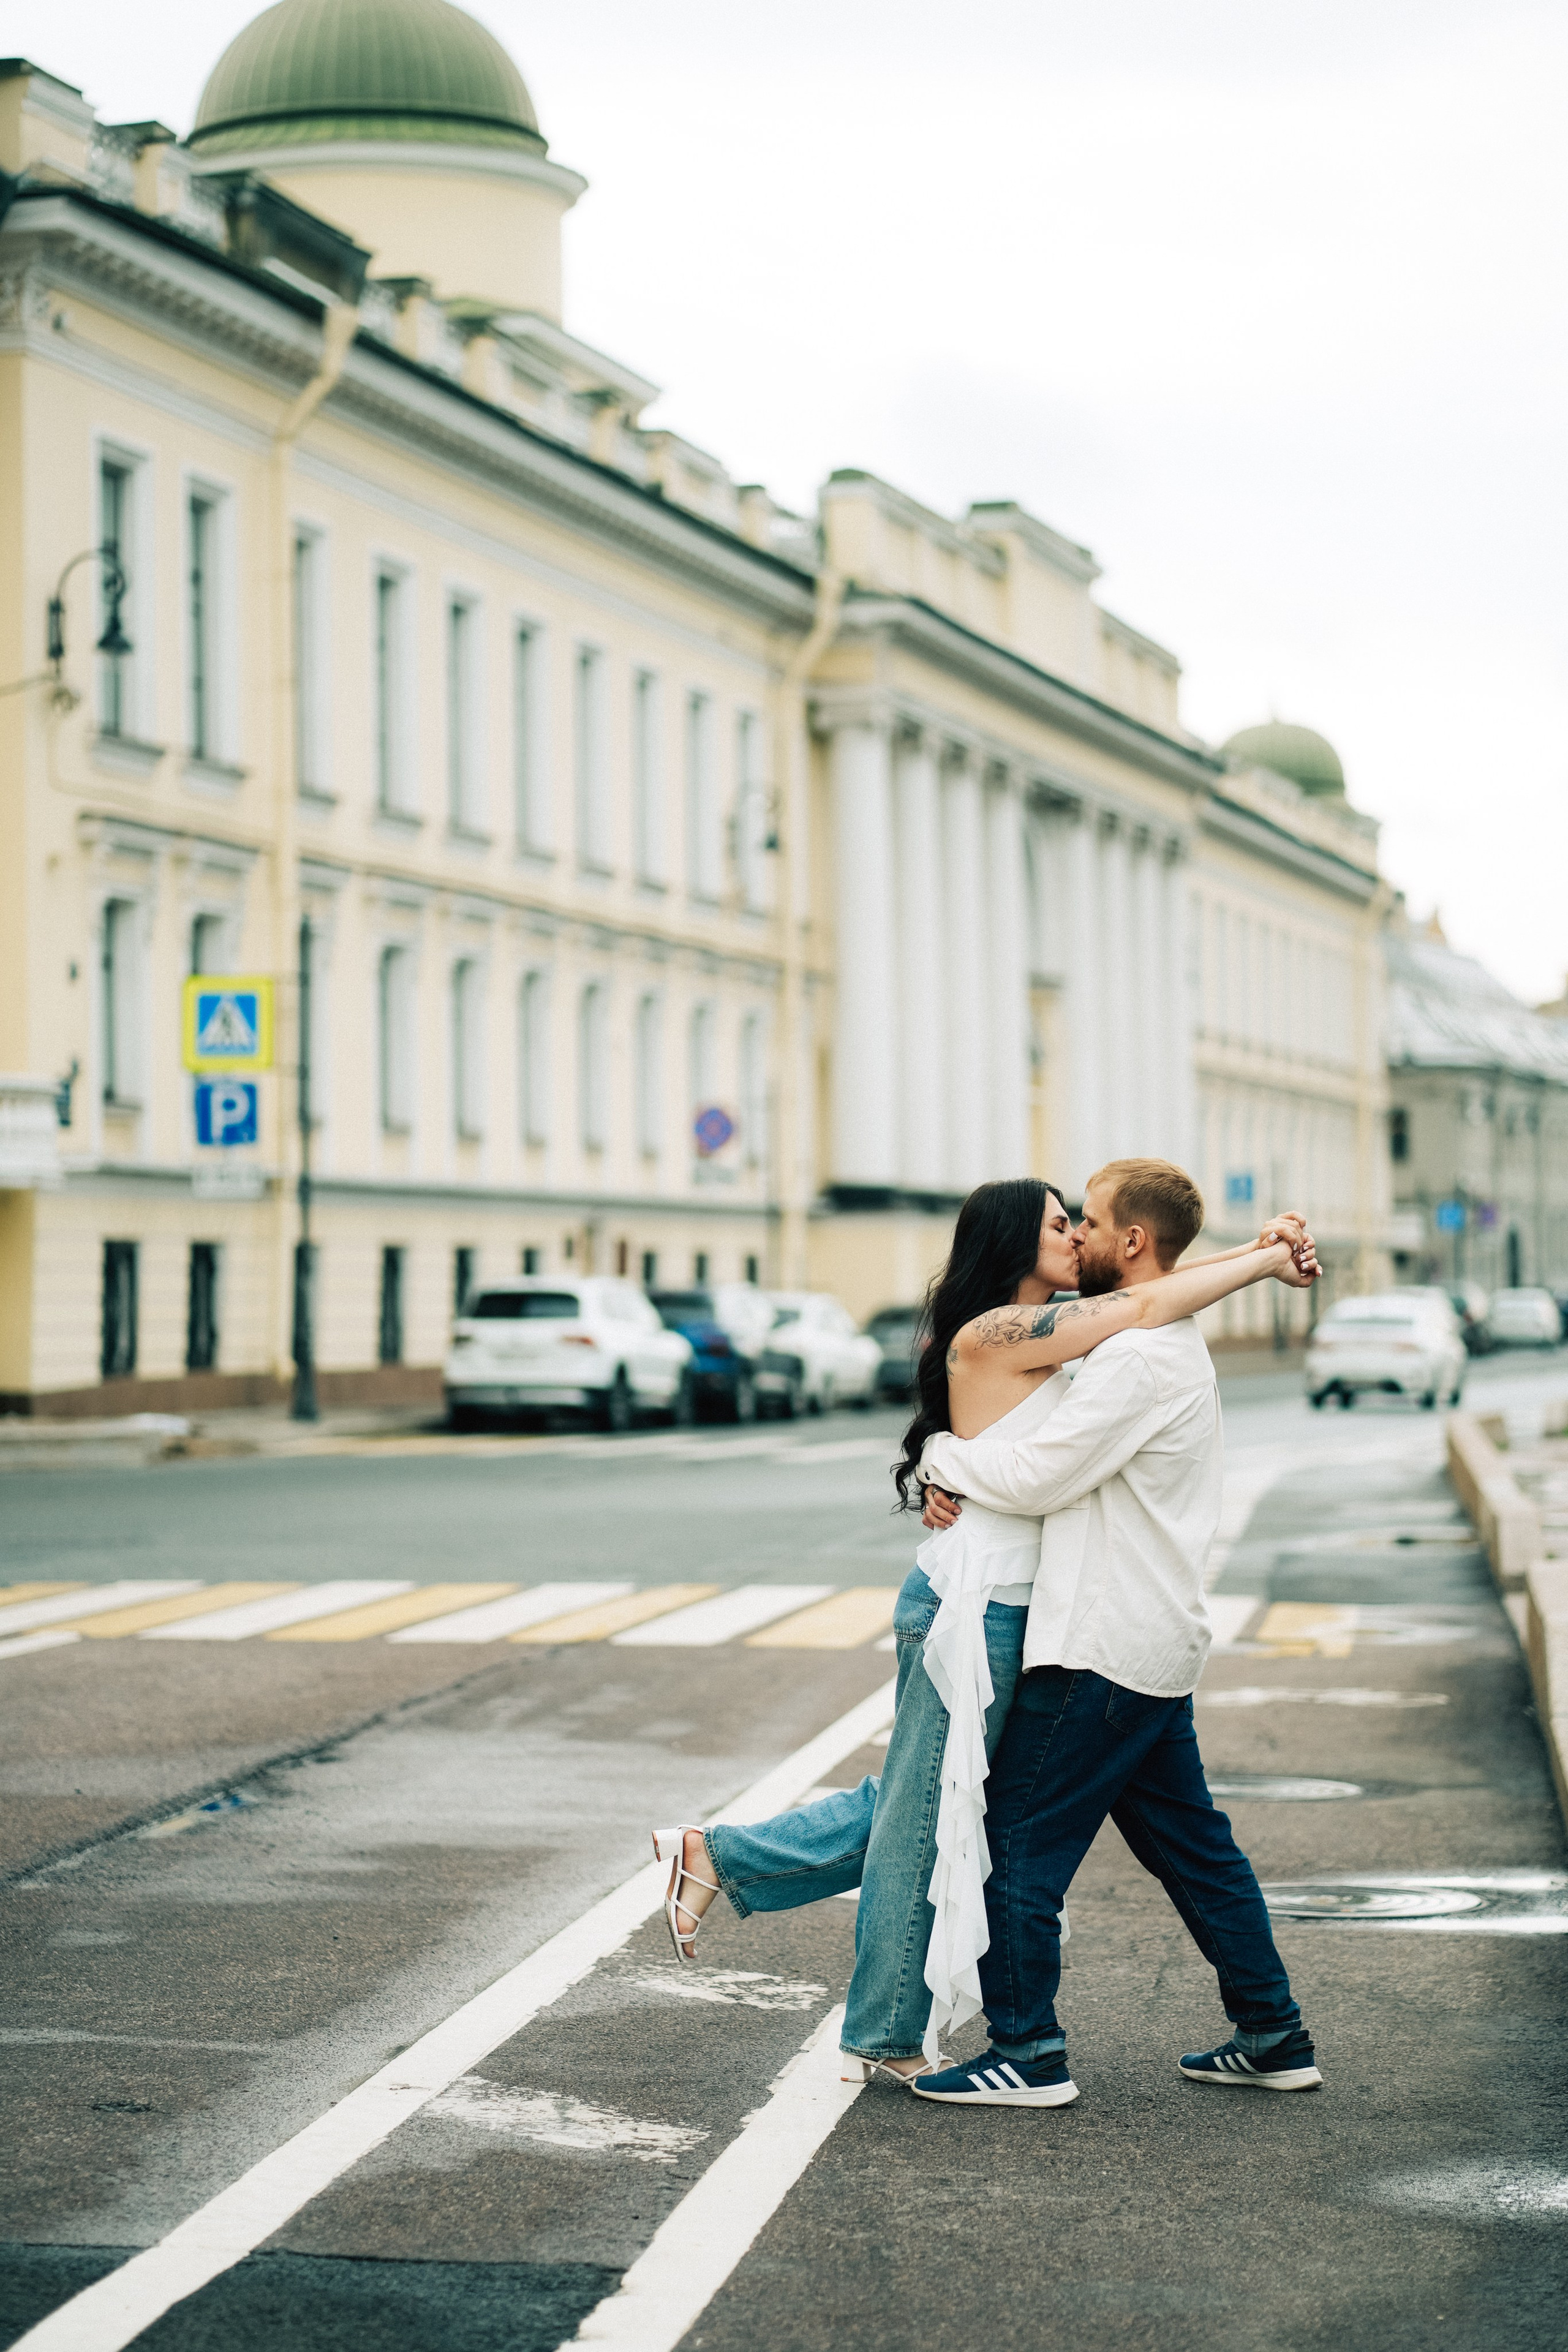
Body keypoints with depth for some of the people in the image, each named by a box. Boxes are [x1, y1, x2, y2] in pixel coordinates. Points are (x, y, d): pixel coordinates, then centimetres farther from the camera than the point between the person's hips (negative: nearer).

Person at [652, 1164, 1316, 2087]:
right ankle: (888, 2039, 17)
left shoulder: (1046, 1337, 11)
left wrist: (1257, 1250, 3)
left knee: (915, 1806, 18)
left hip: (1002, 1609, 9)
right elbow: (1146, 1309, -19)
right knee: (927, 1818, 4)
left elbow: (1146, 1282, 18)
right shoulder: (991, 1337, -16)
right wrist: (1265, 1261, -9)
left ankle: (717, 1855, 24)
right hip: (972, 1607, -9)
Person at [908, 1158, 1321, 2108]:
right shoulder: (1172, 1345, 16)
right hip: (1156, 1645, 10)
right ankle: (1275, 2037, 20)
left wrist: (939, 1453, -4)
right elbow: (1063, 1464, 19)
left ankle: (1029, 2055, 3)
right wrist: (959, 1487, 2)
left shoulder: (1140, 1357, -18)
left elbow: (1040, 1476, -21)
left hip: (1103, 1652, -10)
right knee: (1192, 1844, 15)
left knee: (1022, 1840, -2)